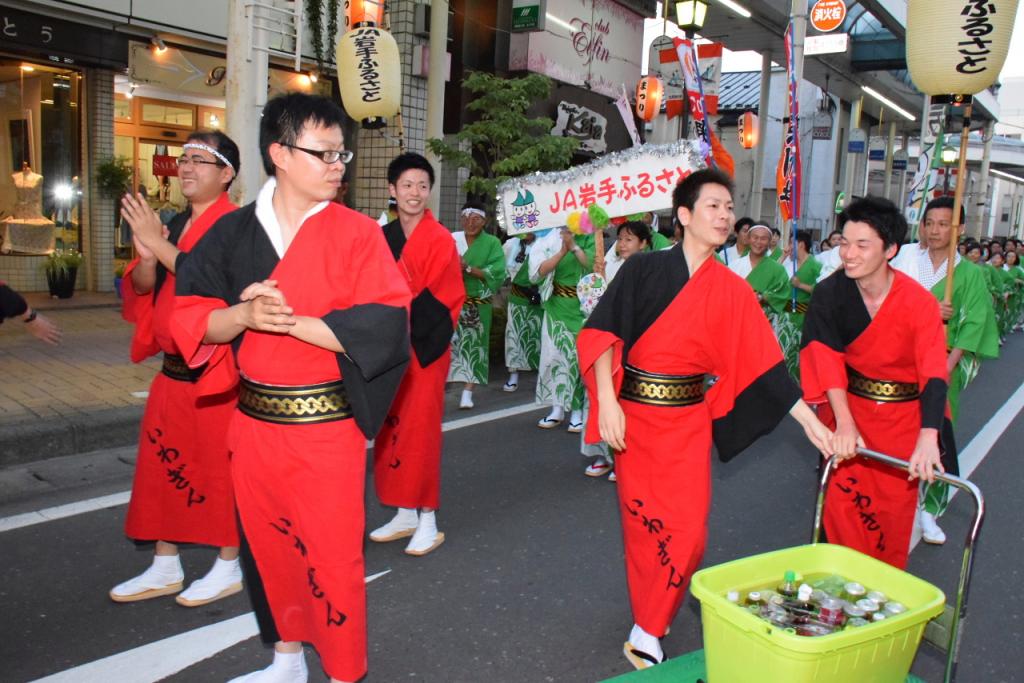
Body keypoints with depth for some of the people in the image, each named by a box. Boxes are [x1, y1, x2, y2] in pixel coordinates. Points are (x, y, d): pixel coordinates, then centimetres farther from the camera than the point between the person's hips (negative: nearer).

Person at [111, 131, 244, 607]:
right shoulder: (174, 225, 13)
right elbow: (142, 288, 12)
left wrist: (159, 245, -22)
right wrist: (146, 256, -9)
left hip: (216, 374, -8)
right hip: (173, 370, 8)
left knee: (219, 469, 3)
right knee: (163, 465, 14)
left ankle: (229, 568, 21)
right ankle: (165, 568, 29)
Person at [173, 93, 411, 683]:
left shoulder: (357, 234, -6)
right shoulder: (235, 232, 4)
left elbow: (384, 324, -15)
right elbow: (190, 315, 1)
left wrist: (291, 322, -19)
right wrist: (243, 315, -19)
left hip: (326, 424, -4)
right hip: (253, 421, 4)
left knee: (332, 557, 2)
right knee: (270, 546, 18)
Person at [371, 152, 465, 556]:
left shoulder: (440, 239, -7)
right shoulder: (383, 238, 11)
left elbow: (439, 300, -11)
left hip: (424, 349, -6)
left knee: (420, 432, -3)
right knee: (391, 430, 9)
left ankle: (427, 520, 9)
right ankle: (404, 514, 22)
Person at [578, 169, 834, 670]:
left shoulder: (732, 291, 2)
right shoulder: (643, 269, -4)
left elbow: (763, 362, 2)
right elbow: (601, 332, -9)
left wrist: (810, 421, -2)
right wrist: (607, 401, -18)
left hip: (688, 422, 2)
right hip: (634, 416, -2)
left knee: (686, 532, -3)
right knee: (642, 527, 7)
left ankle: (646, 636, 14)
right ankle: (649, 618, 30)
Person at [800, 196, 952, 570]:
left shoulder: (919, 303, -19)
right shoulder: (829, 293, -13)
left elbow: (934, 374, -26)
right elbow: (828, 359, -18)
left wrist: (928, 438, -40)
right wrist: (844, 423, -29)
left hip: (904, 414, -1)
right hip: (850, 405, 1)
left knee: (894, 505, 7)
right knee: (842, 500, 1)